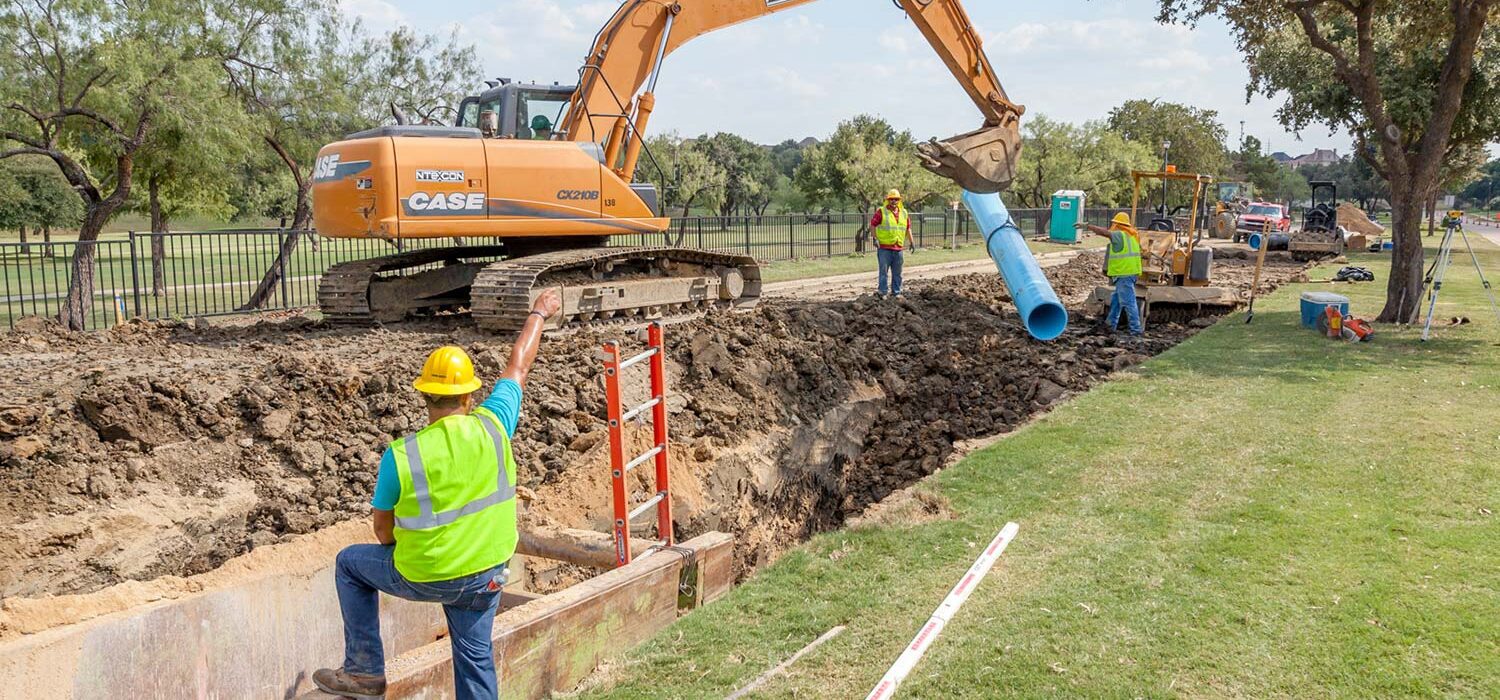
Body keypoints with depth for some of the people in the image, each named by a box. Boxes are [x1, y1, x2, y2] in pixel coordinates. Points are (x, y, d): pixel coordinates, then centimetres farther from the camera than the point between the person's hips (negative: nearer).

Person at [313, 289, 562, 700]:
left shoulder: (400, 455, -18)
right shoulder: (492, 427, -14)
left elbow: (383, 531, -5)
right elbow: (519, 366, 3)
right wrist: (539, 314, 19)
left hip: (424, 577, -2)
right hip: (486, 576, 3)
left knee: (350, 563, 23)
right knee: (475, 658, 16)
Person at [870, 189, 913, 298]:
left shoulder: (904, 213, 12)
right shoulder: (881, 212, -3)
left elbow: (908, 228, 19)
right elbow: (872, 225, -3)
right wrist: (876, 238, -10)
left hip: (898, 248, 5)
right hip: (884, 247, -4)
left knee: (897, 272, 10)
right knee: (883, 271, -2)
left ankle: (896, 292, 18)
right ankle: (882, 292, 4)